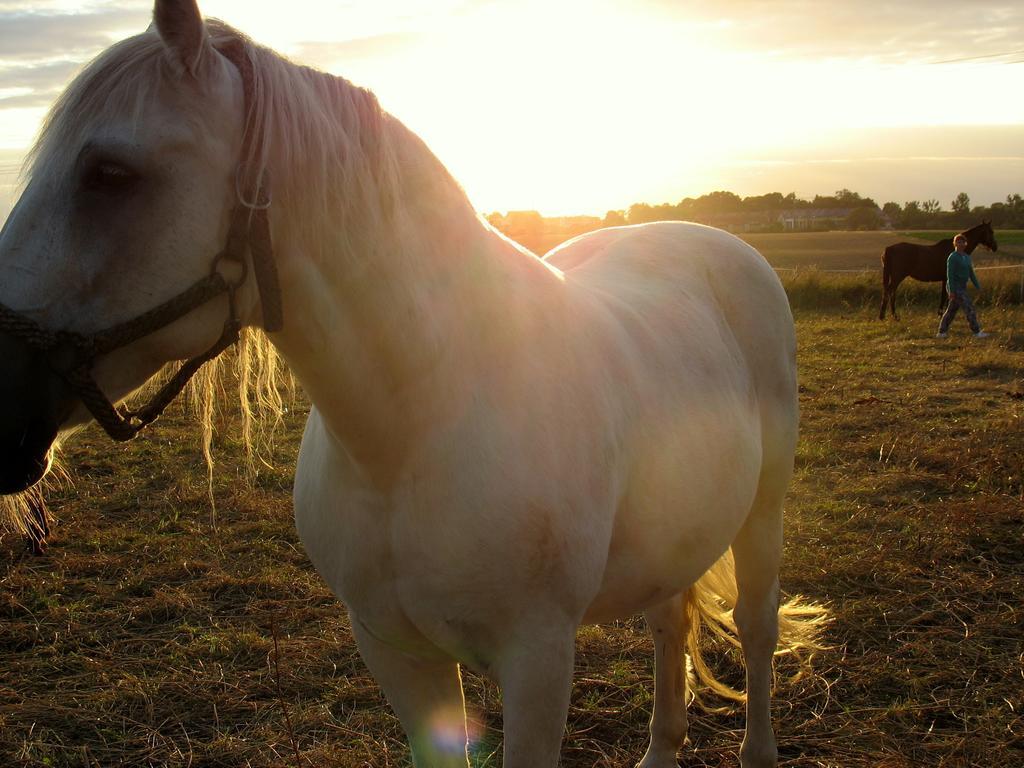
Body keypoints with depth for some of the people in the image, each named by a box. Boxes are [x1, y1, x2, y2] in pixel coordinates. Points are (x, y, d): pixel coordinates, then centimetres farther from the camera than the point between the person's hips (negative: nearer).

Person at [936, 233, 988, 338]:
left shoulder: (967, 257, 12)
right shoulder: (953, 257, -13)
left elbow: (971, 273, 17)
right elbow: (950, 274, -17)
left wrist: (978, 286, 13)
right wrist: (951, 291, -21)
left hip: (962, 287, 9)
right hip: (955, 288, -9)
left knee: (952, 309, 12)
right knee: (969, 308, -10)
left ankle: (941, 332, 18)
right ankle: (977, 332, -8)